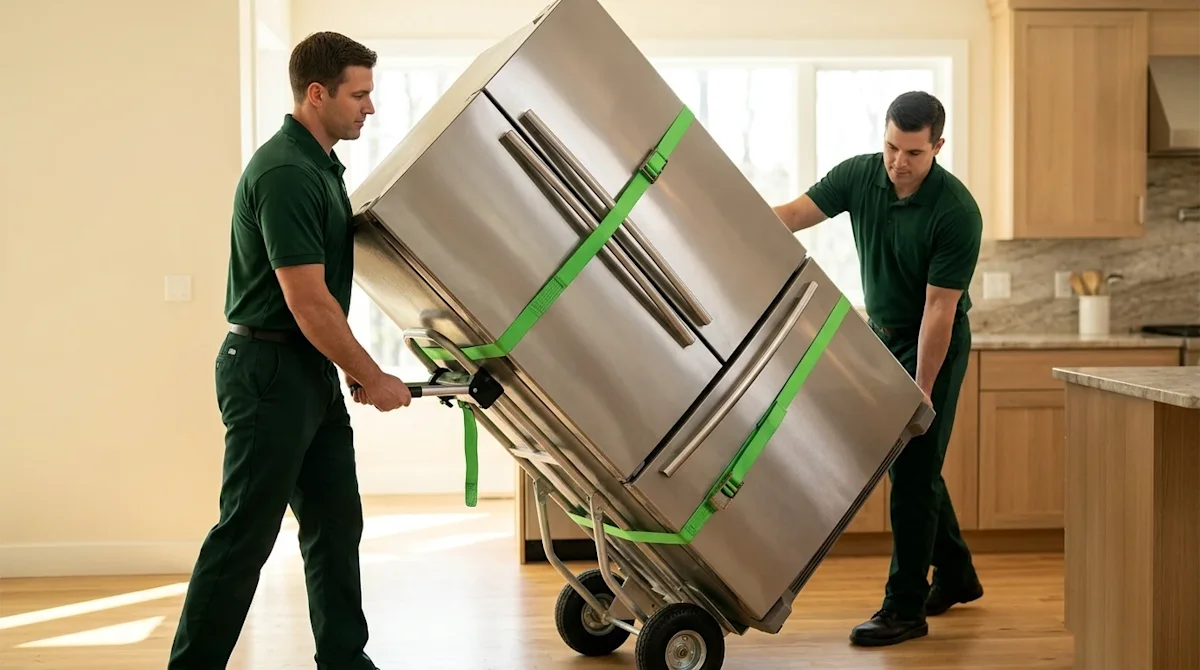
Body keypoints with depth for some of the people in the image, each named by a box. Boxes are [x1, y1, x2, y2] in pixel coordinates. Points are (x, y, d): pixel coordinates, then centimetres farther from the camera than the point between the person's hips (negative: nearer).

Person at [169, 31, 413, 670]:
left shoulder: (319, 164, 12)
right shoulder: (285, 174, -19)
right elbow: (309, 303, -22)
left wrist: (356, 367, 18)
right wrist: (374, 379, -13)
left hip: (312, 373, 10)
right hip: (269, 372, -10)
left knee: (336, 524, 12)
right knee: (245, 534, -3)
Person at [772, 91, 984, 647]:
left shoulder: (956, 211, -25)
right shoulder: (859, 175, -9)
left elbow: (938, 308, -24)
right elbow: (793, 215, -13)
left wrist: (923, 389, -22)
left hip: (934, 343, -7)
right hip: (882, 334, 7)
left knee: (911, 470, -8)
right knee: (907, 462, 15)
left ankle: (905, 608, 0)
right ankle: (956, 575, 31)